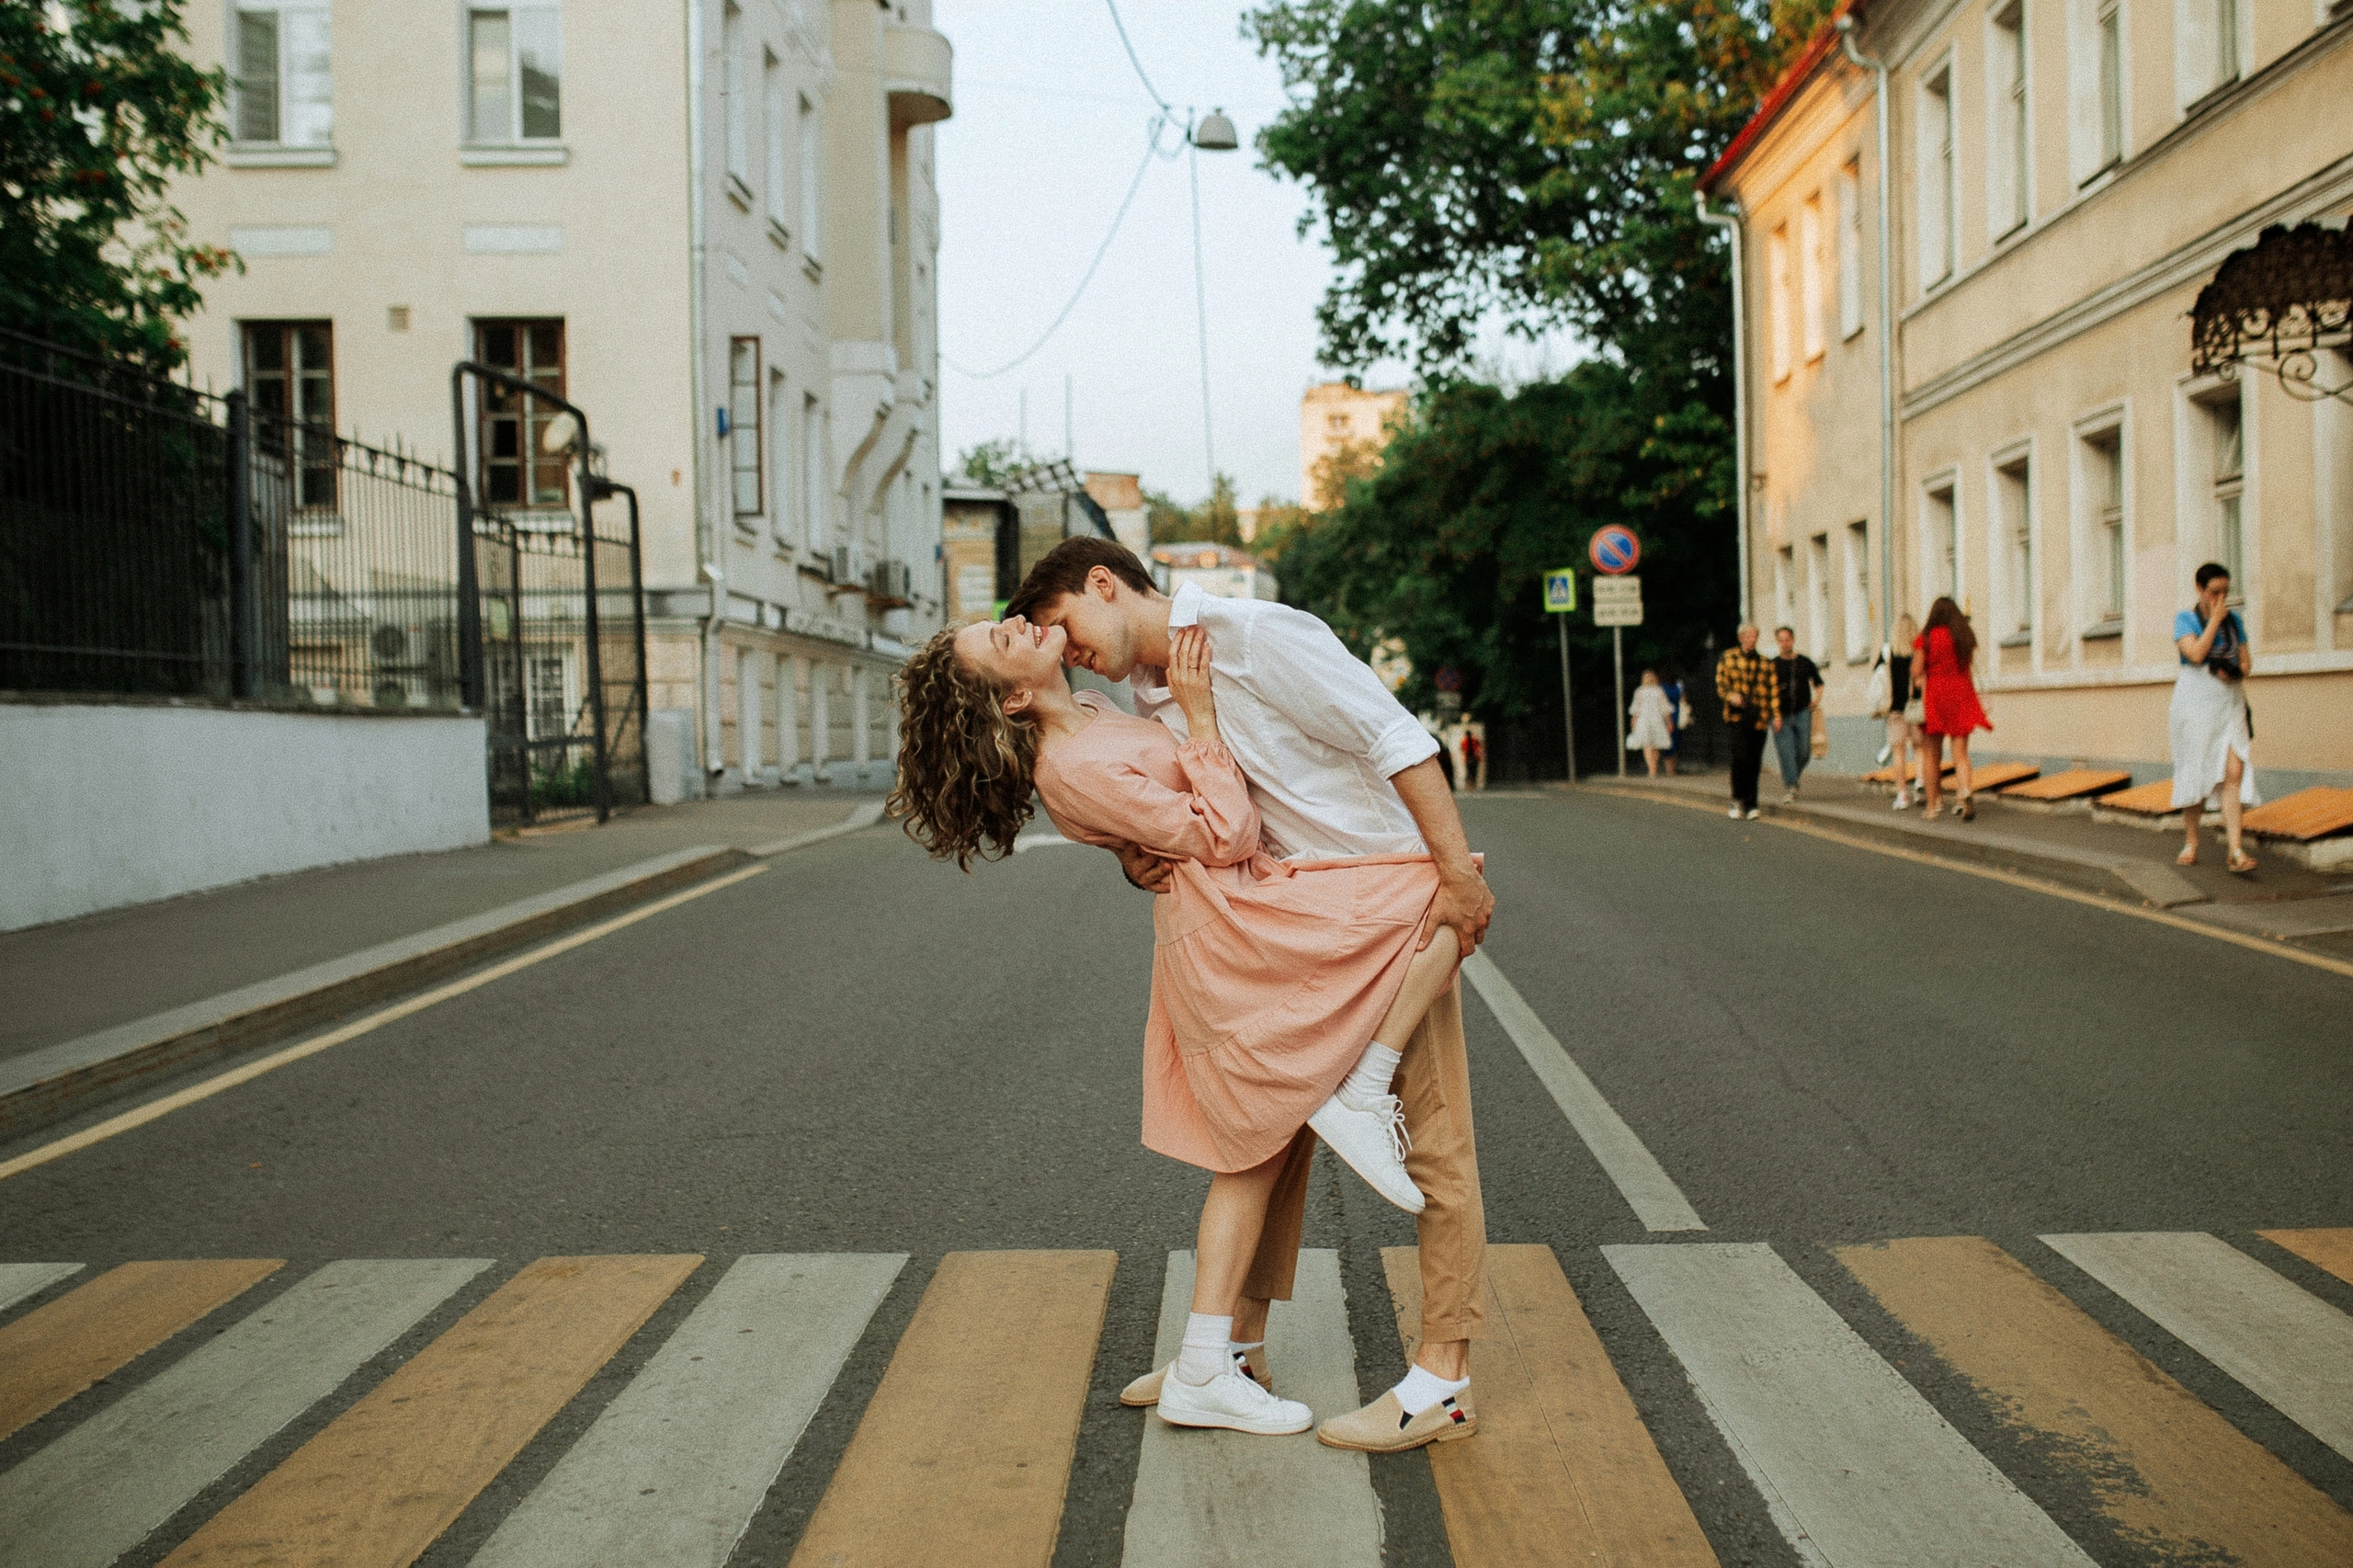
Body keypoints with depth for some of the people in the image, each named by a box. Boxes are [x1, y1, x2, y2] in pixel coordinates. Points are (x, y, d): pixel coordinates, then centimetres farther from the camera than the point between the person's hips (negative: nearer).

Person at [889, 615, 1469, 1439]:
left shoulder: (1088, 714, 11)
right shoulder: (1075, 771, -18)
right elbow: (1222, 836, -14)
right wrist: (1201, 715, -12)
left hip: (1206, 949, 10)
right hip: (1237, 928, -10)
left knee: (1253, 1152, 15)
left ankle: (1202, 1373, 19)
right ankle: (1362, 1099, -7)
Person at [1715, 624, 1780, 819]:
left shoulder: (1766, 663, 13)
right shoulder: (1728, 658, 8)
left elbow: (1773, 690, 10)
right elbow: (1720, 684, 5)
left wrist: (1776, 715, -1)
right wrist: (1730, 695, -16)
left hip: (1759, 718, 2)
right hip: (1737, 715, -2)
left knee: (1754, 762, 3)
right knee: (1741, 757, -16)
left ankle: (1750, 805, 10)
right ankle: (1737, 800, -4)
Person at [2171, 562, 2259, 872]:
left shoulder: (2234, 620, 11)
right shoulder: (2185, 619, -2)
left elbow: (2246, 662, 12)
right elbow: (2196, 654, -18)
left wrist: (2234, 672, -10)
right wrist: (2215, 619, -12)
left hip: (2229, 704, 3)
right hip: (2196, 703, -3)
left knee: (2234, 772, -10)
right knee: (2195, 773, 3)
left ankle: (2235, 850, -15)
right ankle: (2190, 841, 20)